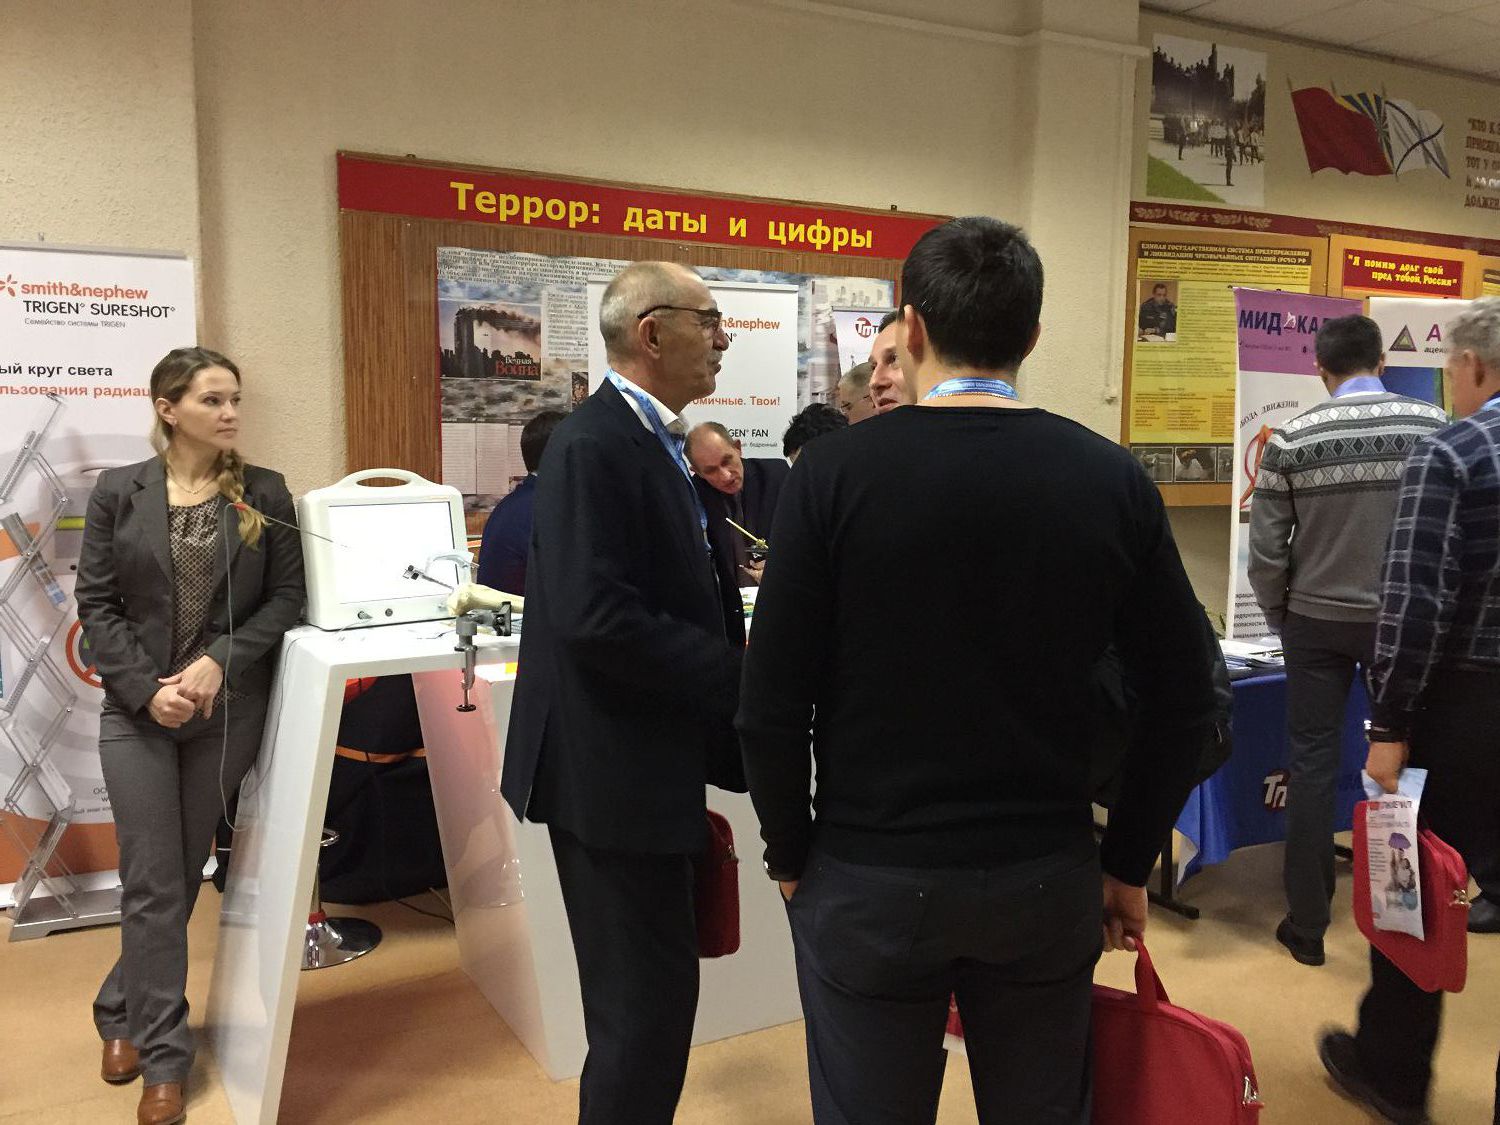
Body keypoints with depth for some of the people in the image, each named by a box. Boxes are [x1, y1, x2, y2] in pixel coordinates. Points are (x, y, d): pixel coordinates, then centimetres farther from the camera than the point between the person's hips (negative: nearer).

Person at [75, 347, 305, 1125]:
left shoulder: (265, 493, 0)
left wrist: (221, 663, -16)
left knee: (181, 877, 12)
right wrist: (148, 688, -14)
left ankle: (124, 1013, 35)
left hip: (229, 709, 1)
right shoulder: (118, 492, -1)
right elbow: (96, 603, -3)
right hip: (136, 710, -1)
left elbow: (287, 595, -3)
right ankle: (164, 1057, 17)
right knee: (154, 885, 1)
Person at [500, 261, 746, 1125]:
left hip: (647, 759, 10)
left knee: (650, 989, 22)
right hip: (615, 768, -10)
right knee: (647, 997, 3)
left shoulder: (652, 439, 11)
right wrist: (741, 674, -20)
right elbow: (595, 619, -28)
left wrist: (742, 639, -2)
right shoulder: (595, 446, -19)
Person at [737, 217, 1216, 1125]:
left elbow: (773, 705, -11)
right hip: (1049, 880, 3)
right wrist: (1130, 863, 10)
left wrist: (791, 855, 4)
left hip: (871, 879, -2)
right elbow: (1184, 701, -1)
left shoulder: (836, 473, -12)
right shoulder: (1112, 479, -4)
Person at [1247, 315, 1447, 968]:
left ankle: (1307, 927, 13)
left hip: (1317, 621, -1)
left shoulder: (1291, 440, -8)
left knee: (1313, 766, 6)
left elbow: (1265, 552, -8)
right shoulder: (1434, 427, -5)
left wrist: (1279, 617, 8)